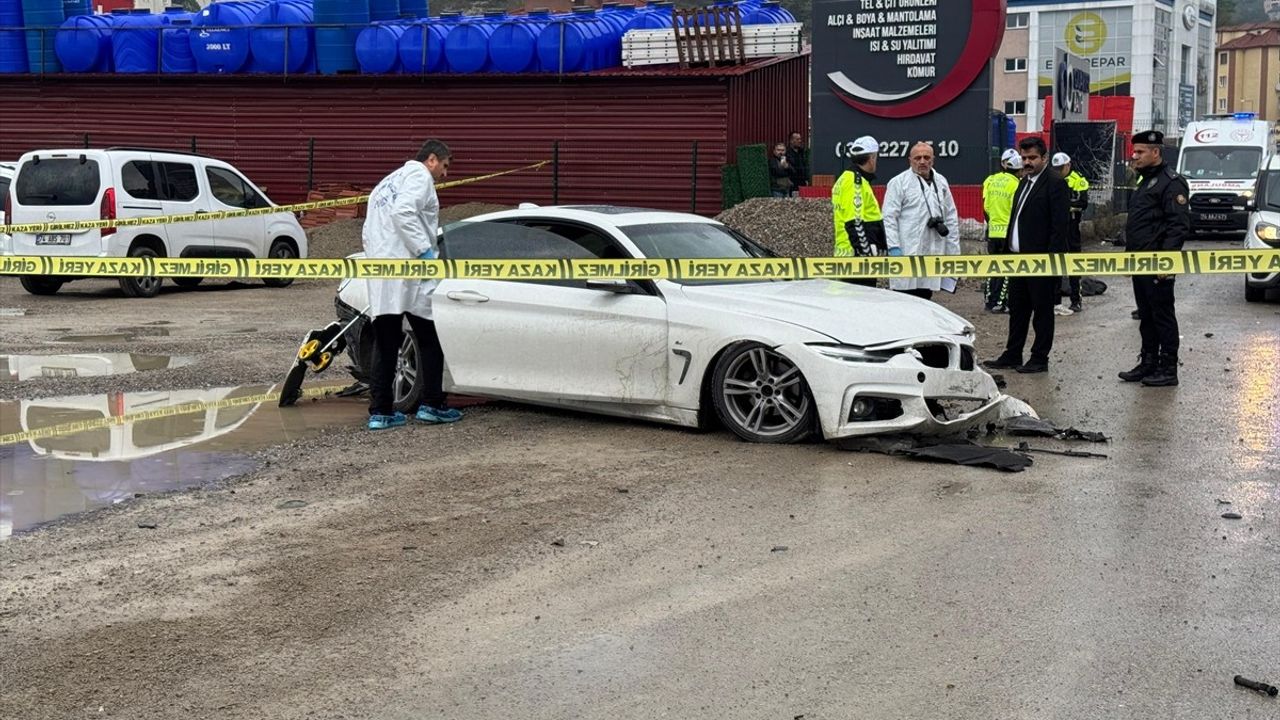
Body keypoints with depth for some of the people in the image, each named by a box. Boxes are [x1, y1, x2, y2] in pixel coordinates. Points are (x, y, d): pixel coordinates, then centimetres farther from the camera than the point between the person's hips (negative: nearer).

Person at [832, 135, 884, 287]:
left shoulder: (846, 178, 19)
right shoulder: (855, 182, -14)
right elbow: (854, 222, -21)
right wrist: (867, 253, -21)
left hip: (846, 251, 11)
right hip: (857, 253, -11)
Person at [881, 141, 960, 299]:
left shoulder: (941, 182, 16)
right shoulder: (899, 182, -2)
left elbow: (951, 216, 20)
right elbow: (889, 217, -7)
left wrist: (953, 249, 15)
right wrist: (893, 247, -16)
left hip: (933, 253, 6)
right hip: (908, 253, -6)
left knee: (925, 297, 10)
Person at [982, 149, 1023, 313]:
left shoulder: (989, 181, 4)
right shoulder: (1015, 184, -13)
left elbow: (985, 208, 8)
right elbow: (1016, 210, -14)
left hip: (993, 231, 5)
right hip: (1009, 231, -5)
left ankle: (989, 300, 17)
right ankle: (1000, 303, 0)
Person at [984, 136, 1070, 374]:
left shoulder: (1055, 183, -11)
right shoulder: (1025, 183, 15)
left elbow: (1060, 225, -16)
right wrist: (1011, 251, 12)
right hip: (1019, 257, 9)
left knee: (1042, 310, 2)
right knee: (1017, 309, 14)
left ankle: (1040, 359, 9)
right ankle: (1012, 355, 22)